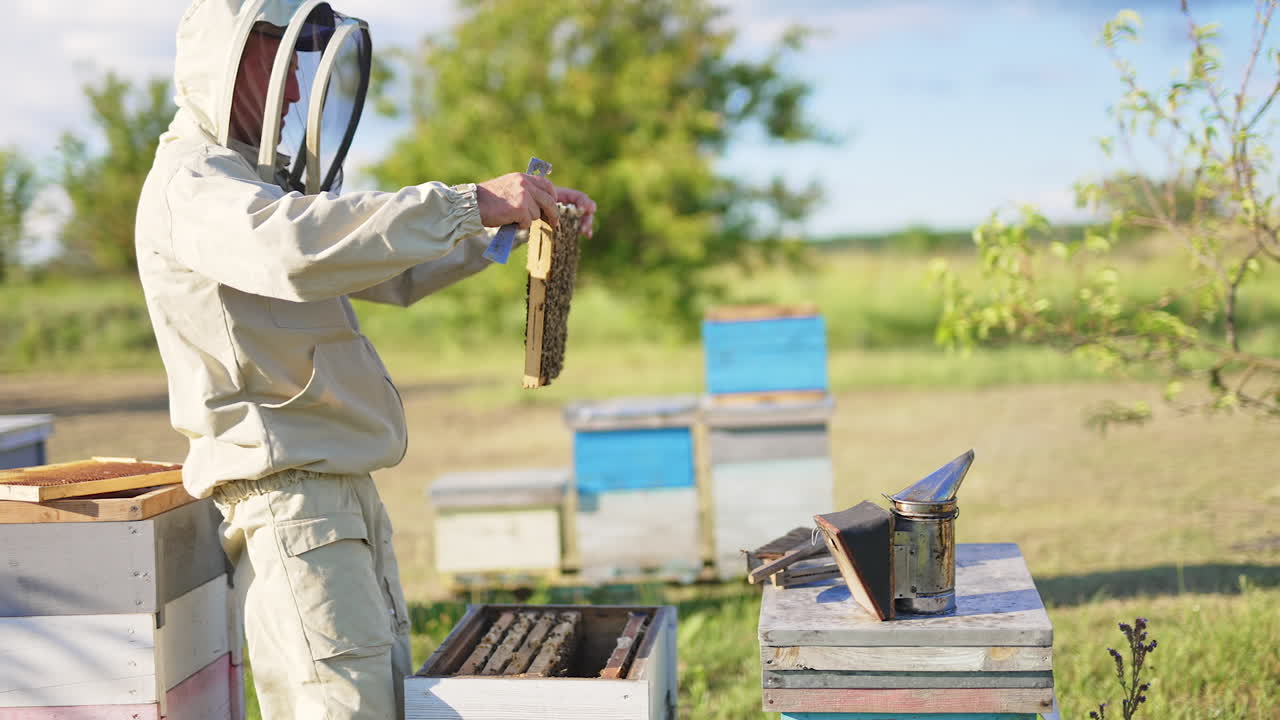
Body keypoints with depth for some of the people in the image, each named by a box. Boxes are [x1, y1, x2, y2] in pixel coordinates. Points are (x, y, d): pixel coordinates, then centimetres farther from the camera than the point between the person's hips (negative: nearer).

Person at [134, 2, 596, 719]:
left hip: (344, 492, 10)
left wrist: (505, 220, 9)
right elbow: (294, 250, -34)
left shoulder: (256, 179, 21)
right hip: (284, 497, -10)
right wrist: (466, 203, -33)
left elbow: (394, 274, 25)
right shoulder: (190, 184, -11)